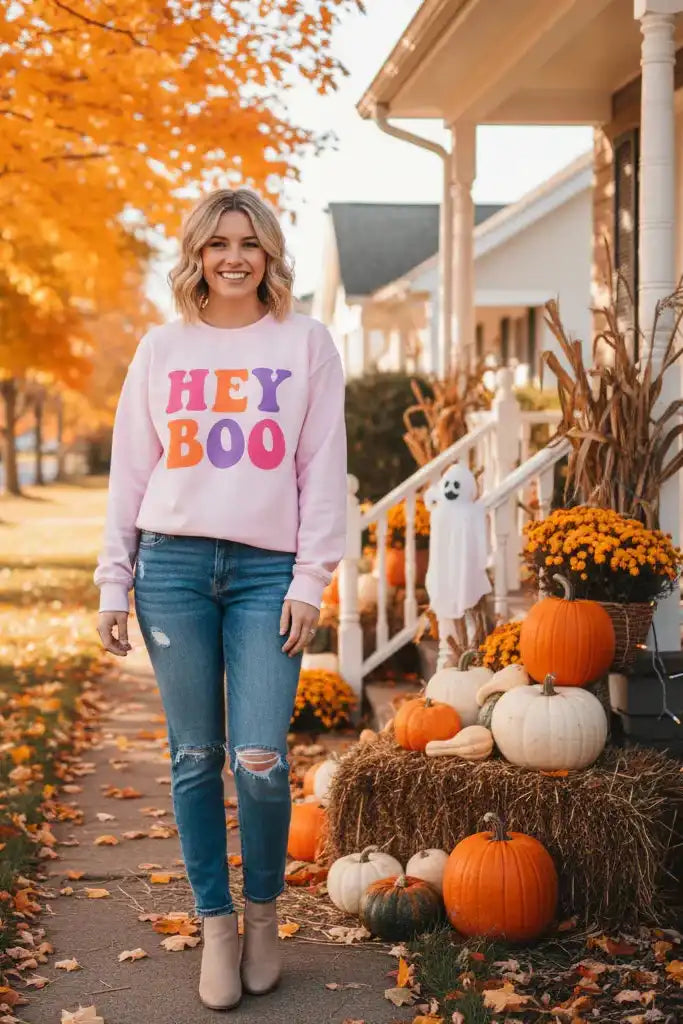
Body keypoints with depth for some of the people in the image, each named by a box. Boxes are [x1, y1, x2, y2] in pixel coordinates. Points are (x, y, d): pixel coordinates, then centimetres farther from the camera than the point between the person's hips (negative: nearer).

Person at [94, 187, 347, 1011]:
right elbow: (129, 472, 10)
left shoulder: (306, 342, 6)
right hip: (173, 566, 2)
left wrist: (310, 580, -4)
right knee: (194, 757, 4)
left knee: (260, 760, -8)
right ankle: (216, 924, 17)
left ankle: (264, 911, 16)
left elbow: (324, 471, 3)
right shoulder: (163, 348, 10)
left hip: (268, 570, -2)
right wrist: (114, 585, 5)